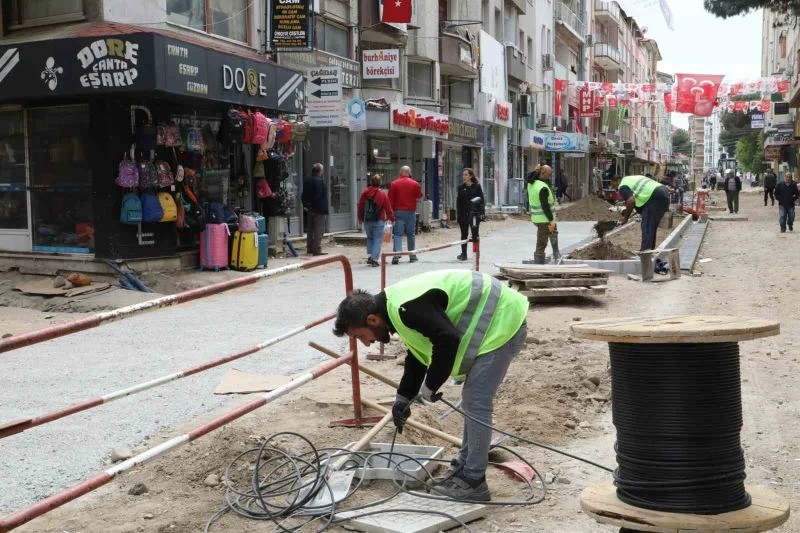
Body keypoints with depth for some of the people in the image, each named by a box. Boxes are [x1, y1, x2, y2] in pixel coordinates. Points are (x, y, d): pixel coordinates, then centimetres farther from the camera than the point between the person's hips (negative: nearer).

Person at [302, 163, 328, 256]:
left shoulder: (306, 180, 9)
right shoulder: (320, 181, -17)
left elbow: (304, 195, 12)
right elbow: (319, 196, -21)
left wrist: (305, 205, 14)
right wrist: (324, 209, -15)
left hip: (309, 209, 8)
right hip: (318, 209, -8)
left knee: (310, 229, 15)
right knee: (318, 230, -6)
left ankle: (310, 248, 21)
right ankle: (317, 250, -8)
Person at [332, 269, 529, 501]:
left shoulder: (407, 308, -25)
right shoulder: (396, 306, 9)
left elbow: (448, 341, -29)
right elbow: (416, 356, 21)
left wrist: (429, 386, -16)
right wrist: (403, 398, 21)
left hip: (502, 323, -11)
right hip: (498, 322, 11)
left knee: (476, 404, -6)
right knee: (472, 401, 17)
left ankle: (473, 483, 2)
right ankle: (463, 469, 27)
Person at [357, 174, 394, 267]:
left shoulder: (364, 193, 0)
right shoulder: (382, 194, -8)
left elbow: (360, 207, 7)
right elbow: (388, 208, -5)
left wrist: (360, 218, 21)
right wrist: (392, 219, 8)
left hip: (367, 221, 3)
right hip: (378, 221, -3)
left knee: (369, 238, 21)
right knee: (377, 239, 2)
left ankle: (369, 256, 10)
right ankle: (374, 259, -8)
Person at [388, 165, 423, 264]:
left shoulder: (394, 184, -3)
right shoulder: (414, 183, -1)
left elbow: (390, 200, -3)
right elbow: (419, 196, 13)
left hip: (398, 211, -1)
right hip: (411, 211, 1)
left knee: (397, 234, -3)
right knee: (411, 234, 12)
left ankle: (396, 254, -21)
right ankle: (412, 256, 19)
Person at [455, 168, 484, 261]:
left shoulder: (477, 186, -1)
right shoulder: (461, 187, 8)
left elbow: (481, 199, -1)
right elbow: (458, 201, 9)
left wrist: (481, 213, -8)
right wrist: (458, 214, 3)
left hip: (474, 213, -3)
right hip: (463, 213, 4)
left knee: (474, 233, -1)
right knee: (464, 234, 8)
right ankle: (463, 253, 15)